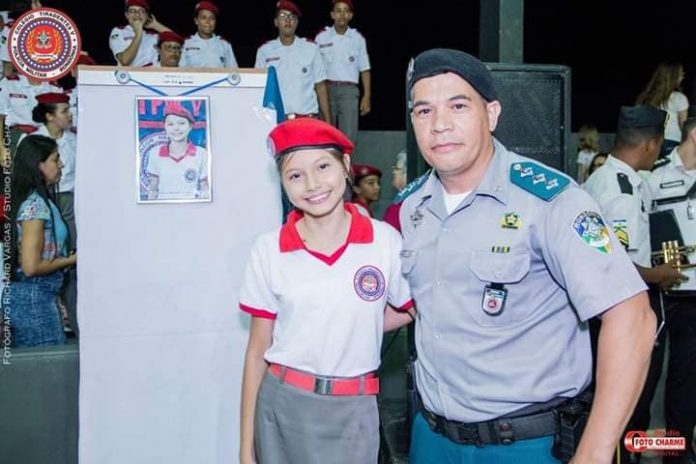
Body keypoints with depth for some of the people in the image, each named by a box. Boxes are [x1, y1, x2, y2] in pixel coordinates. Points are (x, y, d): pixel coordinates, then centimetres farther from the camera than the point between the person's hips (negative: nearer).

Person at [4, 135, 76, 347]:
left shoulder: (41, 200, 10)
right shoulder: (35, 205, -17)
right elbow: (31, 267, -20)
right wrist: (71, 260, -9)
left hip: (41, 296, 9)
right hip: (33, 299, -9)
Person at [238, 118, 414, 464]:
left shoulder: (386, 241, -7)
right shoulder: (268, 251, -6)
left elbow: (410, 311, 11)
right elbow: (257, 352, -1)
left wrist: (354, 329, 0)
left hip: (353, 412, 0)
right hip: (282, 407, 0)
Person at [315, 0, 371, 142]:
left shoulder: (358, 39, 7)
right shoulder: (322, 37, 6)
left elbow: (364, 70, 9)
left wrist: (367, 96, 1)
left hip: (348, 90, 0)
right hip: (327, 89, 0)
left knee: (348, 137, -9)